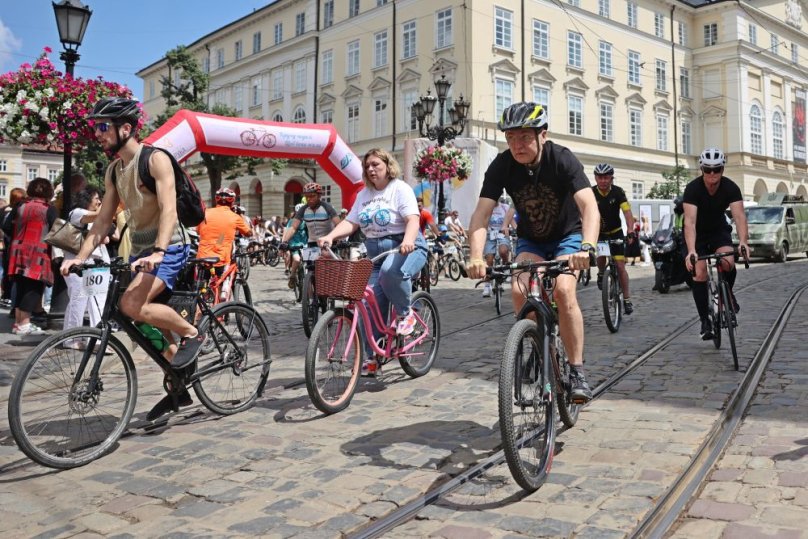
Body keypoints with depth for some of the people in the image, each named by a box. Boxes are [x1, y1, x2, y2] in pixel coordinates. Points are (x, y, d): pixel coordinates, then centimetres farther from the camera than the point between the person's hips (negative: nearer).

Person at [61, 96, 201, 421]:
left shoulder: (155, 160, -12)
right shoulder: (114, 171, 12)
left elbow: (168, 209, -24)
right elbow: (103, 220, 11)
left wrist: (158, 252, -37)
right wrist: (80, 257, 0)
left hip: (168, 248, -8)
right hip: (140, 250, 8)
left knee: (132, 304, -29)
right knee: (150, 324, 10)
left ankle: (191, 333, -6)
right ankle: (178, 389, 24)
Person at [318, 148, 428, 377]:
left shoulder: (400, 189, -4)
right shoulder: (363, 195, 13)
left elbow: (413, 219, -17)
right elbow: (350, 222, 5)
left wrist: (408, 240, -38)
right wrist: (330, 236, -13)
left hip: (406, 248, -6)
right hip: (376, 253, 6)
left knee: (391, 271, -39)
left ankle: (405, 313, -11)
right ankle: (371, 357, 7)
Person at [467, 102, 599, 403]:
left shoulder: (562, 159, -26)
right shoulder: (502, 166, -18)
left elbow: (589, 207, -37)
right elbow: (481, 214, -26)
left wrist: (587, 247, -55)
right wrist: (476, 256, -43)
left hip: (568, 235, -2)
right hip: (531, 240, 3)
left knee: (563, 290, -27)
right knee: (519, 290, -23)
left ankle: (576, 371, -13)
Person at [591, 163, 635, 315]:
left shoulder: (618, 192, -18)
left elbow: (627, 212, -27)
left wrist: (631, 231, -42)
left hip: (616, 232, -1)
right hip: (598, 232, 1)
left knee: (620, 266, -7)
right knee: (601, 256, -20)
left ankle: (627, 299, 2)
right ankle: (601, 273, 17)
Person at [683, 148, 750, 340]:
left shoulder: (731, 188, -22)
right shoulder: (693, 188, -29)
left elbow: (739, 216, -33)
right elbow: (690, 221, -39)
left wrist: (743, 242, -51)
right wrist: (691, 251, -53)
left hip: (719, 230, 2)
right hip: (697, 233, -1)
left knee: (728, 263, -25)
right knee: (700, 274, -12)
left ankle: (728, 292, 7)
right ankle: (705, 321, -1)